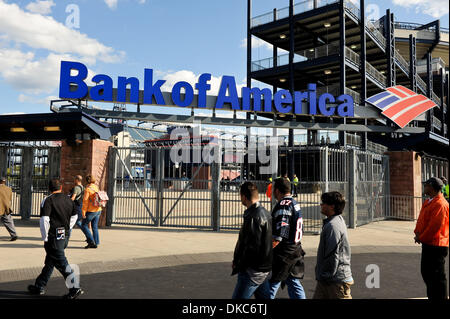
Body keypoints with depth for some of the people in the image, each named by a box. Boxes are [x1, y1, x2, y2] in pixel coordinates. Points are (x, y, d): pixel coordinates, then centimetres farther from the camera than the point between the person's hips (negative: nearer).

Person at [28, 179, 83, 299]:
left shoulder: (48, 200, -11)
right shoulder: (68, 199, 9)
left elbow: (44, 220, -18)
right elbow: (74, 216, 15)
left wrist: (45, 238, -10)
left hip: (53, 236, -7)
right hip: (64, 237, 7)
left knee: (62, 263, -4)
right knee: (49, 262, 18)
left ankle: (75, 288, -4)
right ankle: (39, 287, 30)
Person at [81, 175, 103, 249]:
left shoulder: (88, 189, -14)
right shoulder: (96, 187, 9)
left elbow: (85, 201, -16)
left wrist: (83, 212, -12)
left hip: (91, 211, -7)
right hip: (98, 210, 7)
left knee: (84, 225, 5)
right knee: (95, 227, 13)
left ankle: (91, 241, -2)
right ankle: (96, 243, 14)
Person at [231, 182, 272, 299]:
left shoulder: (254, 217, -20)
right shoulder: (265, 213, 11)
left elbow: (252, 246, -23)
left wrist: (238, 264, -10)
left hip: (253, 271, -10)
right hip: (264, 268, 10)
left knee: (238, 297, -1)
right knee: (263, 296, 18)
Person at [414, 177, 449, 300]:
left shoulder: (440, 204, -20)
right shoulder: (428, 202, 12)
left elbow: (435, 226, -24)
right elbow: (421, 220, 17)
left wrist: (421, 238, -15)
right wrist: (417, 233, 2)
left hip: (436, 246, -10)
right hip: (428, 244, 11)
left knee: (437, 275, -1)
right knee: (426, 271, 19)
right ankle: (432, 296, 32)